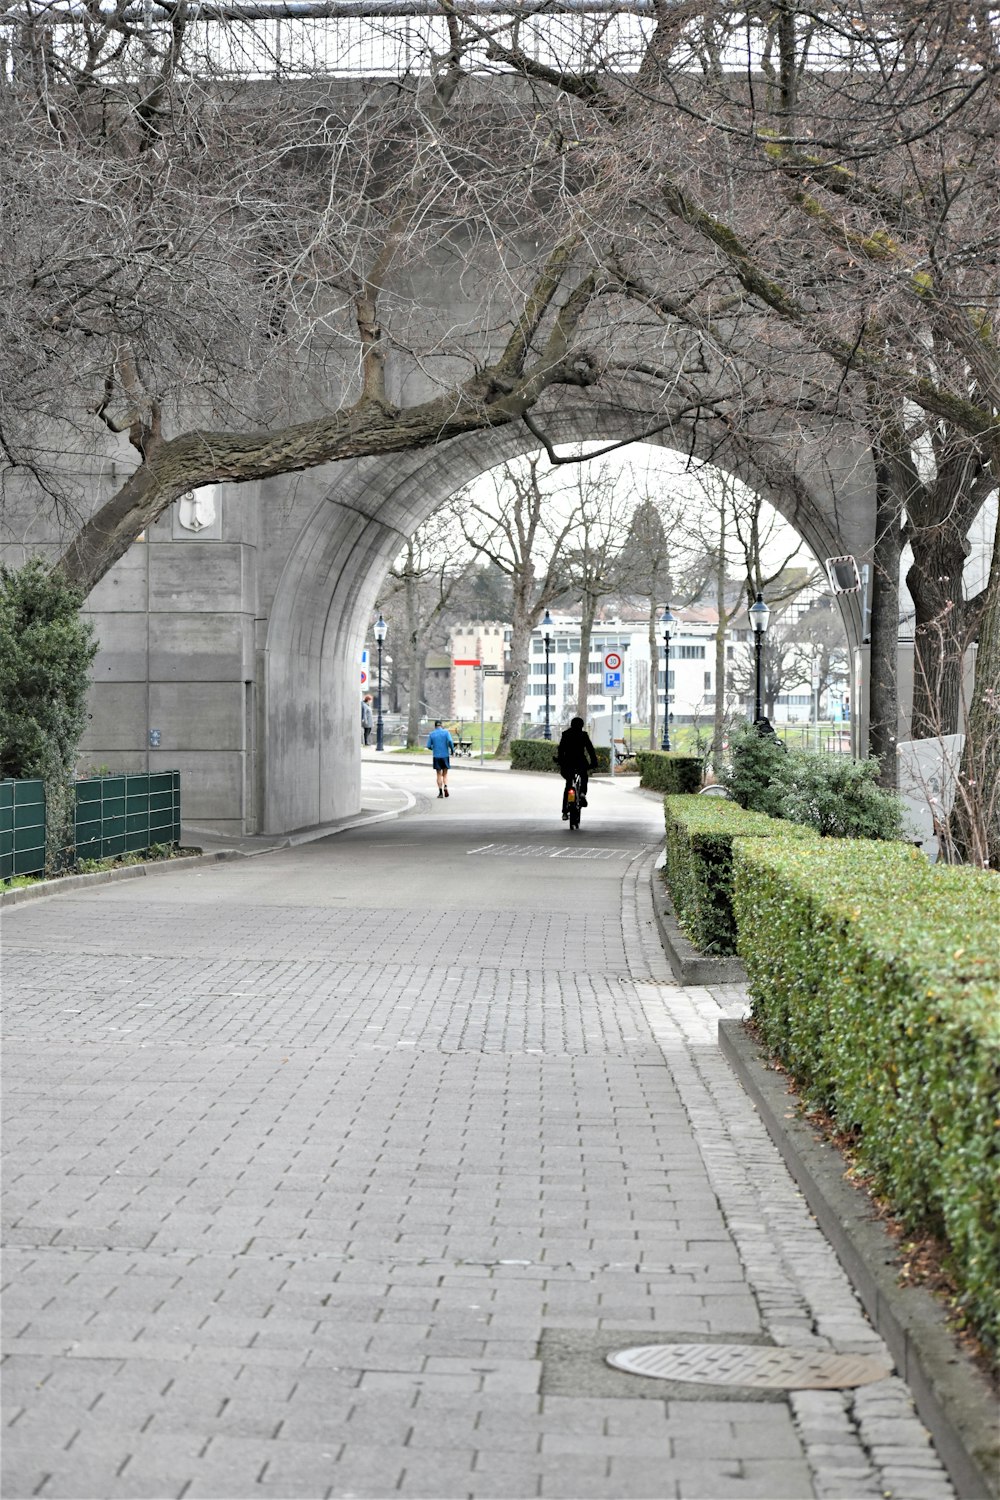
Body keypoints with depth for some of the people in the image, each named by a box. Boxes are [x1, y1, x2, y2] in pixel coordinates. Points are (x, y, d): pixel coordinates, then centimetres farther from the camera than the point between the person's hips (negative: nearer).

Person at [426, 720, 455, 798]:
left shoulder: (431, 734, 2)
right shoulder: (446, 732, -1)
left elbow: (428, 746, 3)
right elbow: (450, 741, -16)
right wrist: (452, 749, 0)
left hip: (436, 756, 0)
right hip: (445, 755, 0)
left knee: (439, 775, 8)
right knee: (445, 774, 12)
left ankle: (440, 792, 2)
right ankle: (445, 788, -12)